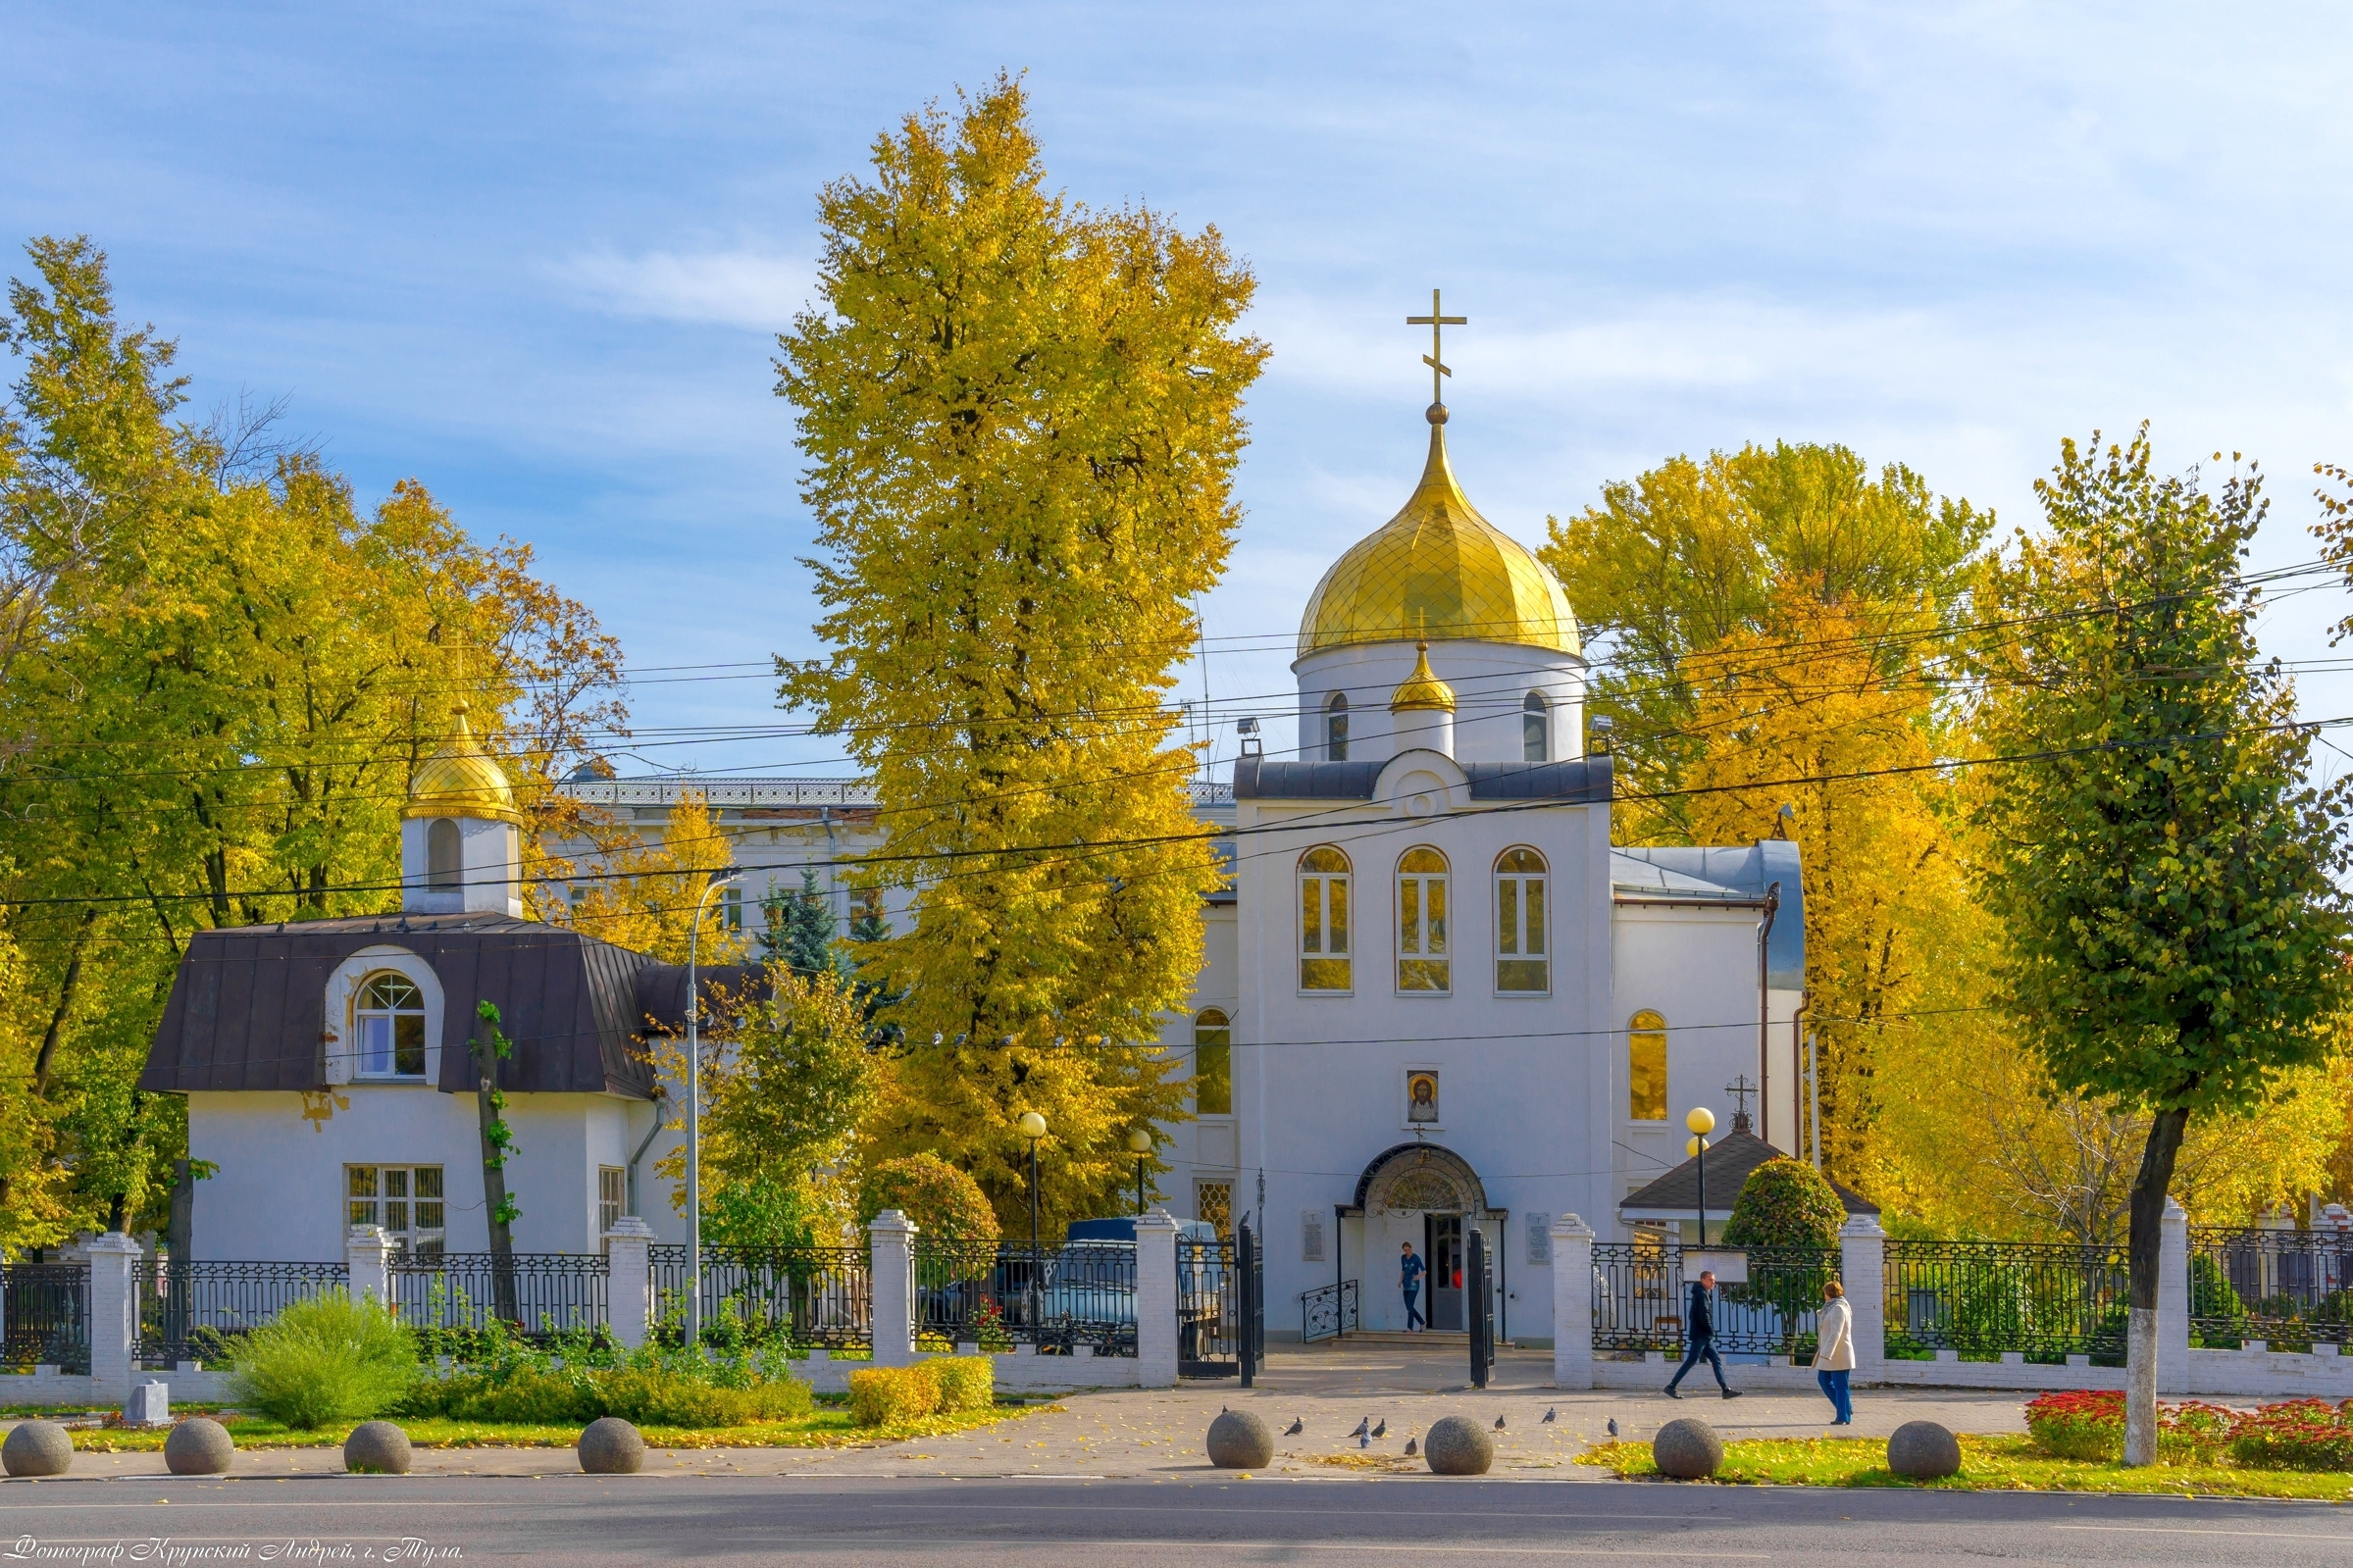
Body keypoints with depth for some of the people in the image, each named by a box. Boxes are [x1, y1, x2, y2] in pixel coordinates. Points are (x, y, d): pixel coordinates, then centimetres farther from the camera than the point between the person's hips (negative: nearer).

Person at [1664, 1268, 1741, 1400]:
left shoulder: (1706, 1293, 19)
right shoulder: (1701, 1294, -12)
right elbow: (1703, 1315, -20)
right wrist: (1711, 1330, -12)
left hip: (1705, 1336, 10)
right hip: (1700, 1335, -10)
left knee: (1716, 1360, 6)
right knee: (1691, 1361, -8)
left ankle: (1726, 1389, 4)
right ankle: (1671, 1387, -5)